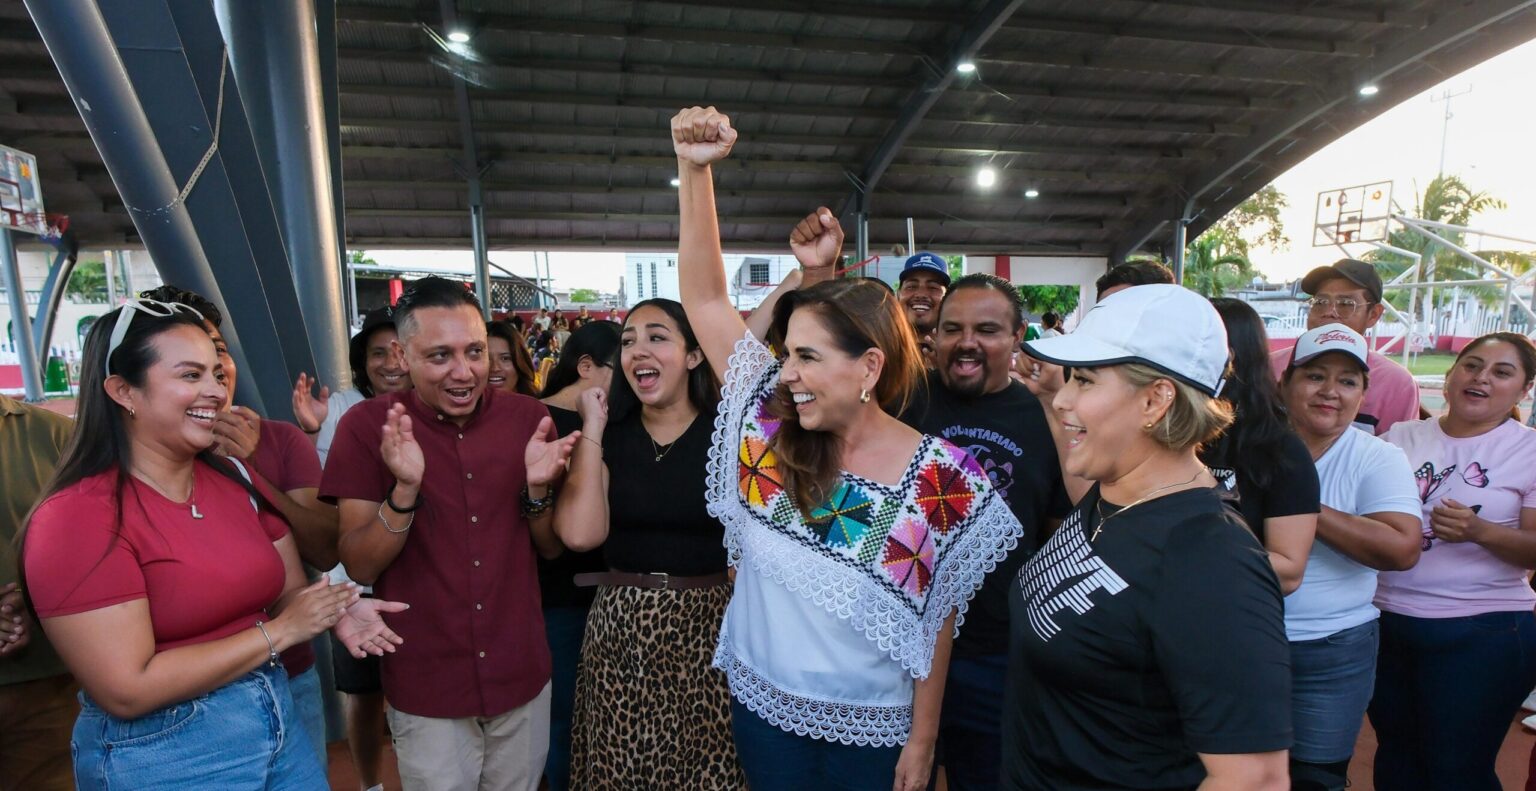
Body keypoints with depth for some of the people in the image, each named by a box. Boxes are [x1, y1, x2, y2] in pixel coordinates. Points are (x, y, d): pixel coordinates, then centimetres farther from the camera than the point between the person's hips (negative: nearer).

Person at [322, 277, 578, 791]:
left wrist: (537, 488, -20)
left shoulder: (526, 416, -6)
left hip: (523, 676, 2)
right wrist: (405, 489, -29)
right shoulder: (366, 425, -11)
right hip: (426, 688, -2)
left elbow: (553, 547, 0)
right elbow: (359, 567, -12)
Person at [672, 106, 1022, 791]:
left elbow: (937, 619, -9)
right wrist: (694, 168, -20)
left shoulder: (941, 479, -18)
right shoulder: (773, 430, -12)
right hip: (762, 707, 3)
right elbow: (704, 297, -13)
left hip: (875, 733, -2)